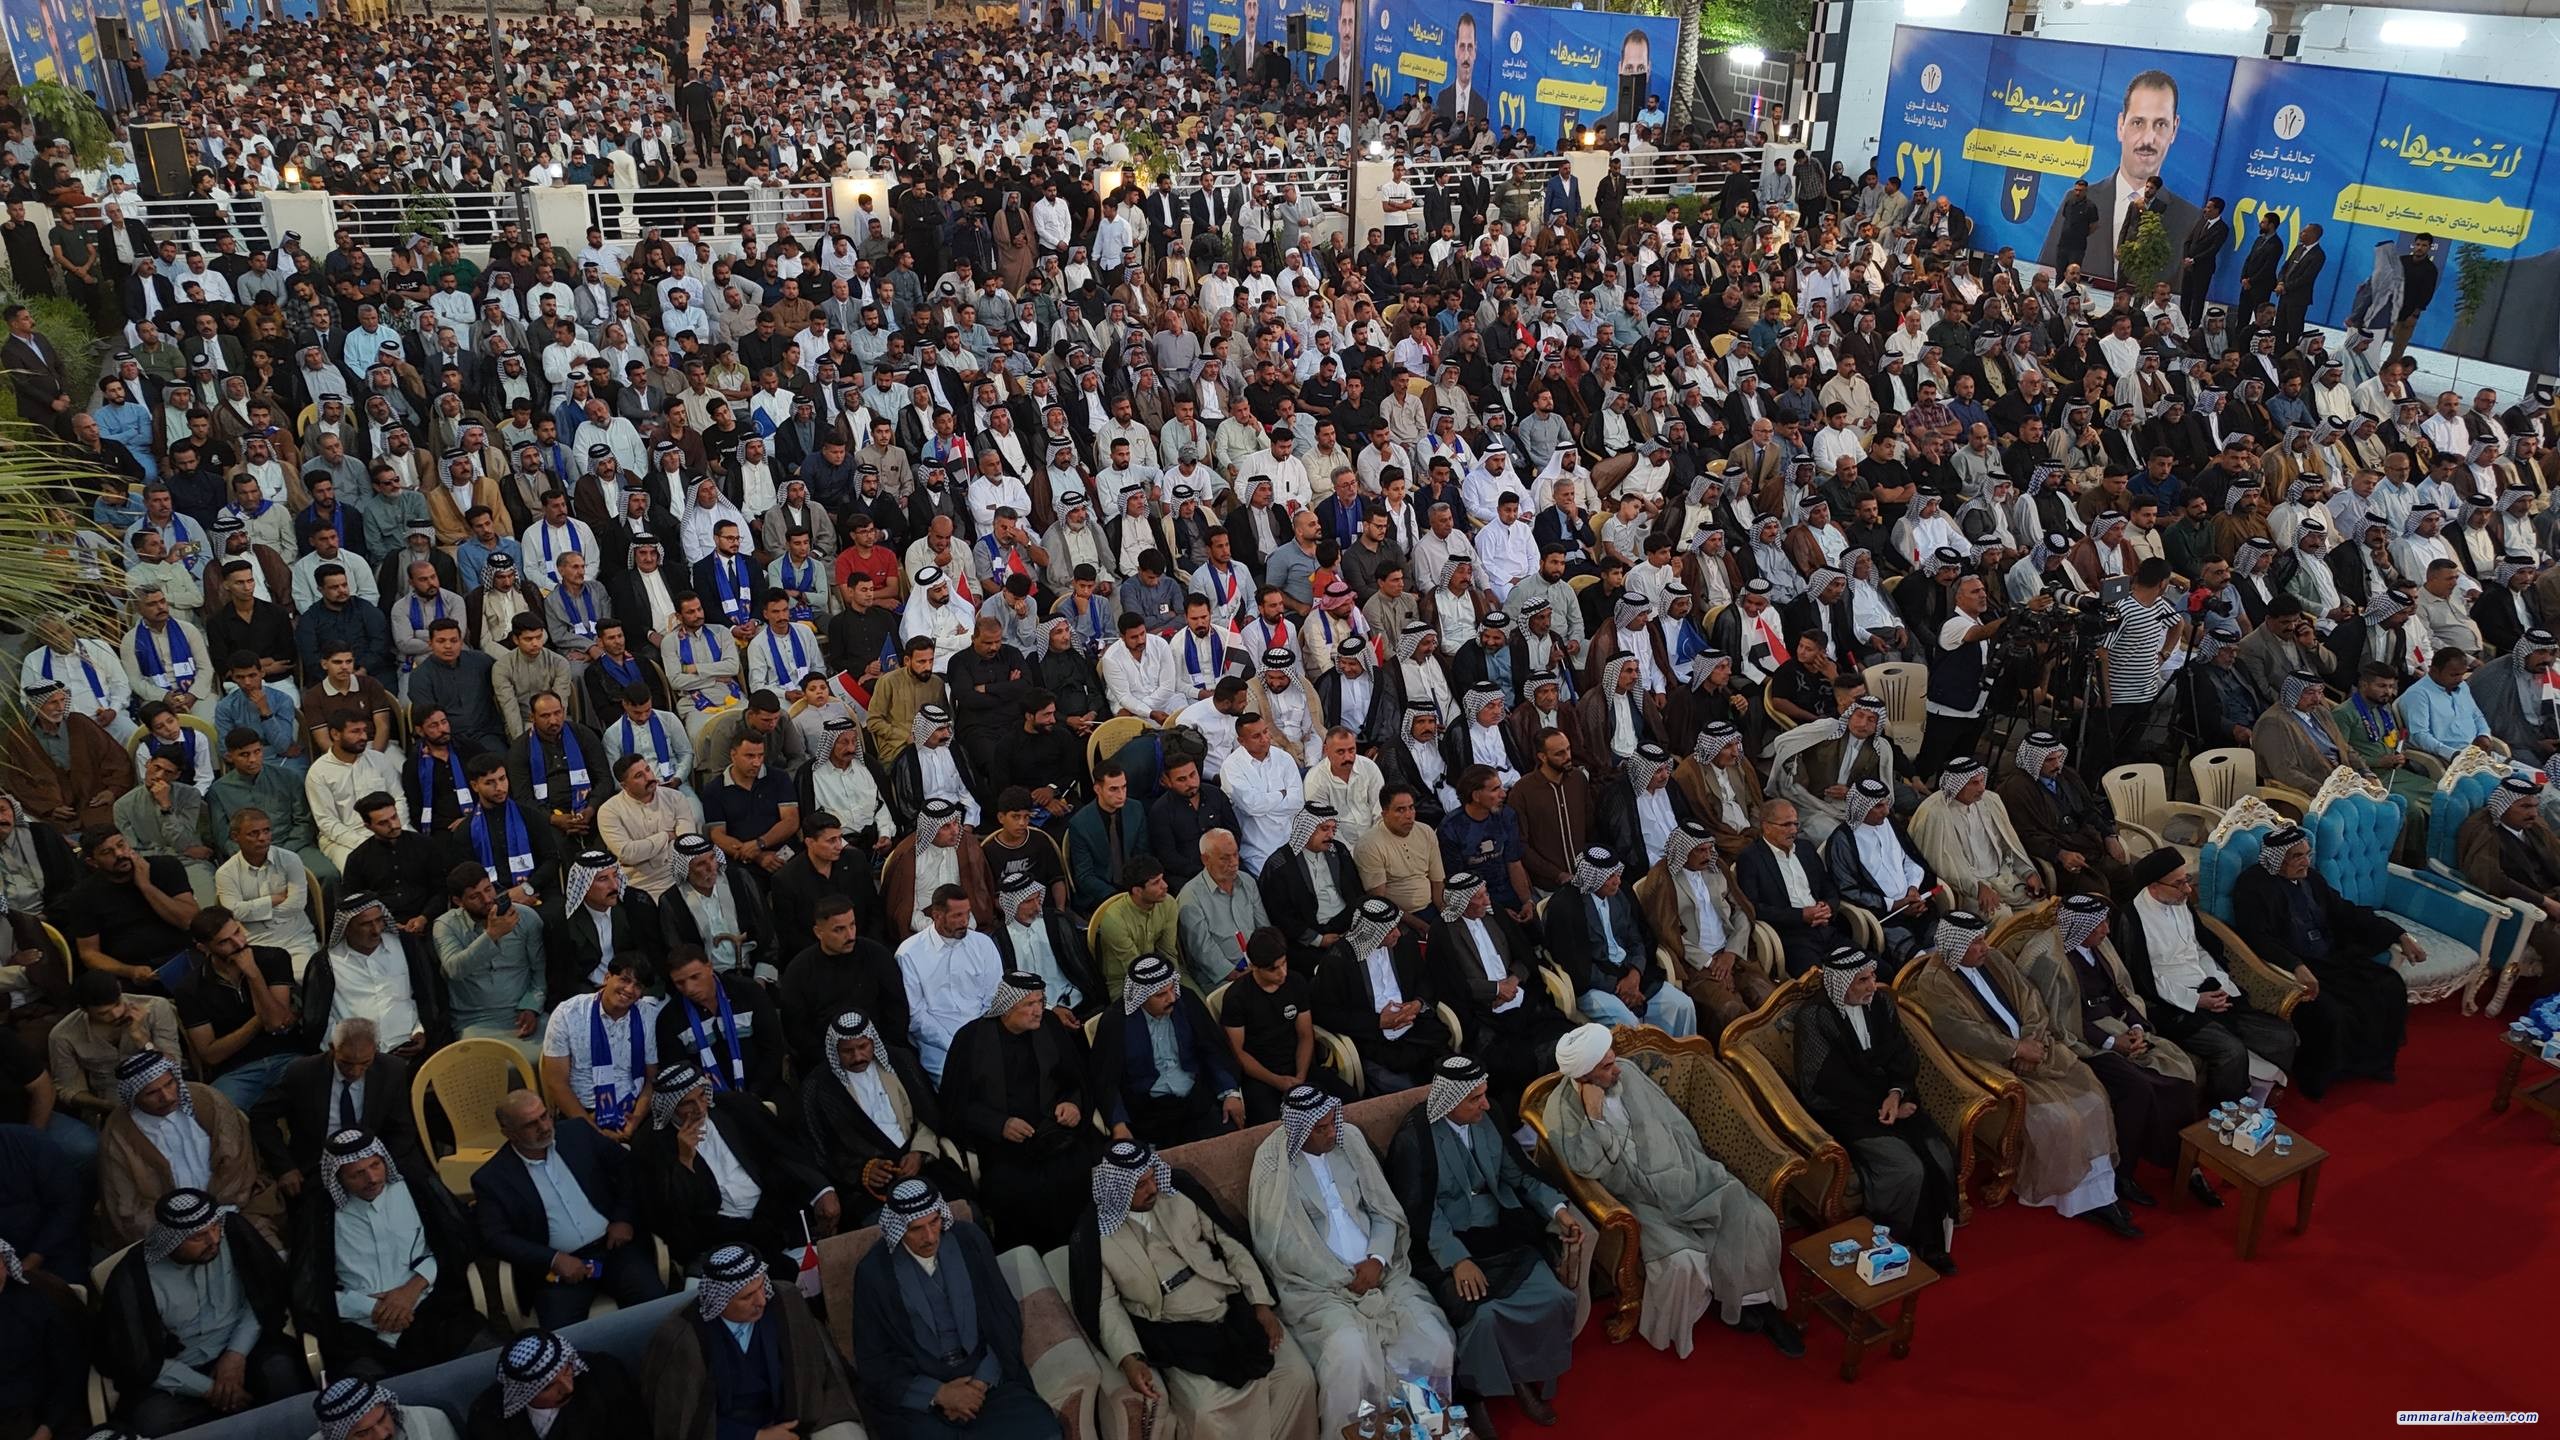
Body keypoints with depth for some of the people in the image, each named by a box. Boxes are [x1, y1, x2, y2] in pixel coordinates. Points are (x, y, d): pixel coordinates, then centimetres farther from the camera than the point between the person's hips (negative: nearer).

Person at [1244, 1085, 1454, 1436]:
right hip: (1317, 1286, -4)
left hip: (1378, 1271, 5)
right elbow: (1283, 1249, -11)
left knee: (1436, 1343, -14)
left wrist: (1378, 1259, -10)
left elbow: (1384, 1210, 8)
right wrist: (1345, 1279, -13)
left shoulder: (1350, 1139, 4)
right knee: (1351, 1354, -31)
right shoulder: (1273, 1165, -9)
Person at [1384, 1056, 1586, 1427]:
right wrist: (1459, 1259, -27)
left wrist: (1558, 1209, -3)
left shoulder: (1486, 1121, 4)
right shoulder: (1414, 1137, -13)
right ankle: (1473, 1396, -3)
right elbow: (1421, 1211, -17)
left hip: (1501, 1235, 6)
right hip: (1447, 1246, -5)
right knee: (1483, 1315, -30)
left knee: (1555, 1298, -16)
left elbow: (1518, 1174, 12)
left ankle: (1525, 1376, 9)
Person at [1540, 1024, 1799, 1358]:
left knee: (1757, 1220, -14)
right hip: (1640, 1199, -5)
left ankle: (1758, 1303, 6)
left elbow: (1673, 1120, 13)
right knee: (1682, 1262, -29)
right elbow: (1588, 1168, -20)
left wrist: (1701, 1166, 13)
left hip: (1680, 1174, 5)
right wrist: (1593, 1115, -26)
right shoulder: (1561, 1108, -12)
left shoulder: (1627, 1073, 2)